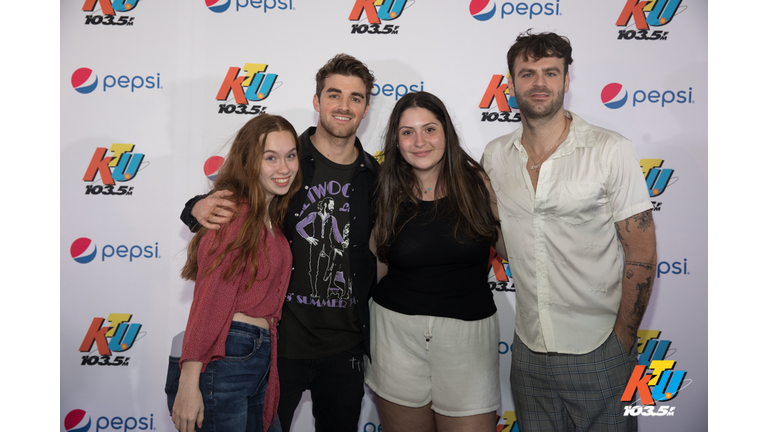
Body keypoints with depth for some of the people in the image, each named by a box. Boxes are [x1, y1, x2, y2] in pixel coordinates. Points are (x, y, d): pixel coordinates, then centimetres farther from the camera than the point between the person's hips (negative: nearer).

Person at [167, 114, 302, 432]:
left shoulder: (271, 218, 12)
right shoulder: (235, 214, -15)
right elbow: (209, 301, -19)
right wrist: (188, 384, -20)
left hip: (260, 356, 9)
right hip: (226, 358, -9)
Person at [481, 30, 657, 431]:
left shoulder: (611, 151, -10)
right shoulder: (494, 155, 2)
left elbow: (641, 252, -7)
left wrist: (622, 340, -8)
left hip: (597, 354, -3)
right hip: (528, 350, 4)